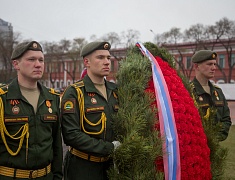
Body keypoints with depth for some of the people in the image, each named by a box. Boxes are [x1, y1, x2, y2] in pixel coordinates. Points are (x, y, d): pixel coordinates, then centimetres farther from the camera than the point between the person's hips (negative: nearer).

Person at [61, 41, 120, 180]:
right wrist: (109, 148, -20)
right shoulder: (74, 93, -11)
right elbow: (71, 135, -20)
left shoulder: (115, 91, 6)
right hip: (82, 167, -5)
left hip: (110, 165, 6)